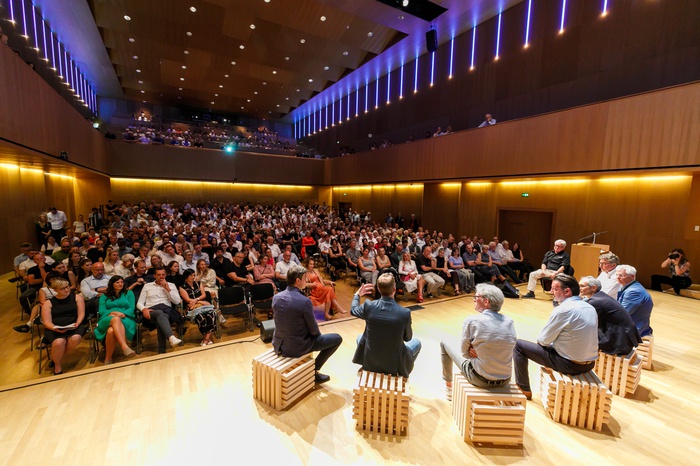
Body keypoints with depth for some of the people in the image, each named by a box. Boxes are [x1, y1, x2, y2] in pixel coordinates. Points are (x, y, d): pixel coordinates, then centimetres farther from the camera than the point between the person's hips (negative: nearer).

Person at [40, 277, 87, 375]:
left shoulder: (77, 297, 9)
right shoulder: (48, 303, 8)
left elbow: (81, 313, 4)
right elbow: (47, 322, 0)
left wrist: (77, 324, -15)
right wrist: (56, 329, -20)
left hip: (74, 326, 1)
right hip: (54, 328, 0)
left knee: (76, 338, -32)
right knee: (59, 342, -32)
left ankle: (58, 358, -2)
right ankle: (57, 365, -2)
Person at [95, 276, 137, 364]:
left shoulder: (129, 293, 23)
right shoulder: (104, 296, 26)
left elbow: (132, 308, 10)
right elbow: (101, 311, 9)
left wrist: (123, 314, -12)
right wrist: (112, 313, -12)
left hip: (126, 319, 0)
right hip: (108, 320, 0)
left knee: (111, 331, -38)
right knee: (116, 319, -40)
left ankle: (108, 359, -37)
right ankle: (125, 347, -57)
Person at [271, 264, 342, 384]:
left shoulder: (276, 297, -6)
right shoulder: (305, 301, -25)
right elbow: (313, 330, -15)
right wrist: (318, 333, 9)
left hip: (279, 345, 7)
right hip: (298, 347, -7)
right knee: (337, 338, 9)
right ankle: (313, 370, 15)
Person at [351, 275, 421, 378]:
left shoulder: (369, 305, -19)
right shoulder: (405, 312, -24)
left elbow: (353, 310, 5)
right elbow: (407, 338, -5)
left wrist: (357, 295, 22)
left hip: (370, 361, 2)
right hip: (394, 364, -1)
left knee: (360, 337, 32)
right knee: (416, 342, 25)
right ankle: (400, 370, 19)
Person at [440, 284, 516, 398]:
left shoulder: (472, 321, -19)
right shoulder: (510, 321, -5)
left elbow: (465, 353, -8)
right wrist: (478, 350, -2)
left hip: (480, 380, -4)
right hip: (505, 380, 5)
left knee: (445, 343, 15)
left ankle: (448, 386, 33)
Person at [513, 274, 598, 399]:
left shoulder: (563, 310, -21)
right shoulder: (590, 308, 3)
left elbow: (543, 340, -14)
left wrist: (541, 340, 9)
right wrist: (550, 340, 15)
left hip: (570, 365, -8)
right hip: (590, 364, 8)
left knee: (518, 345, 1)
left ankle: (524, 389, 14)